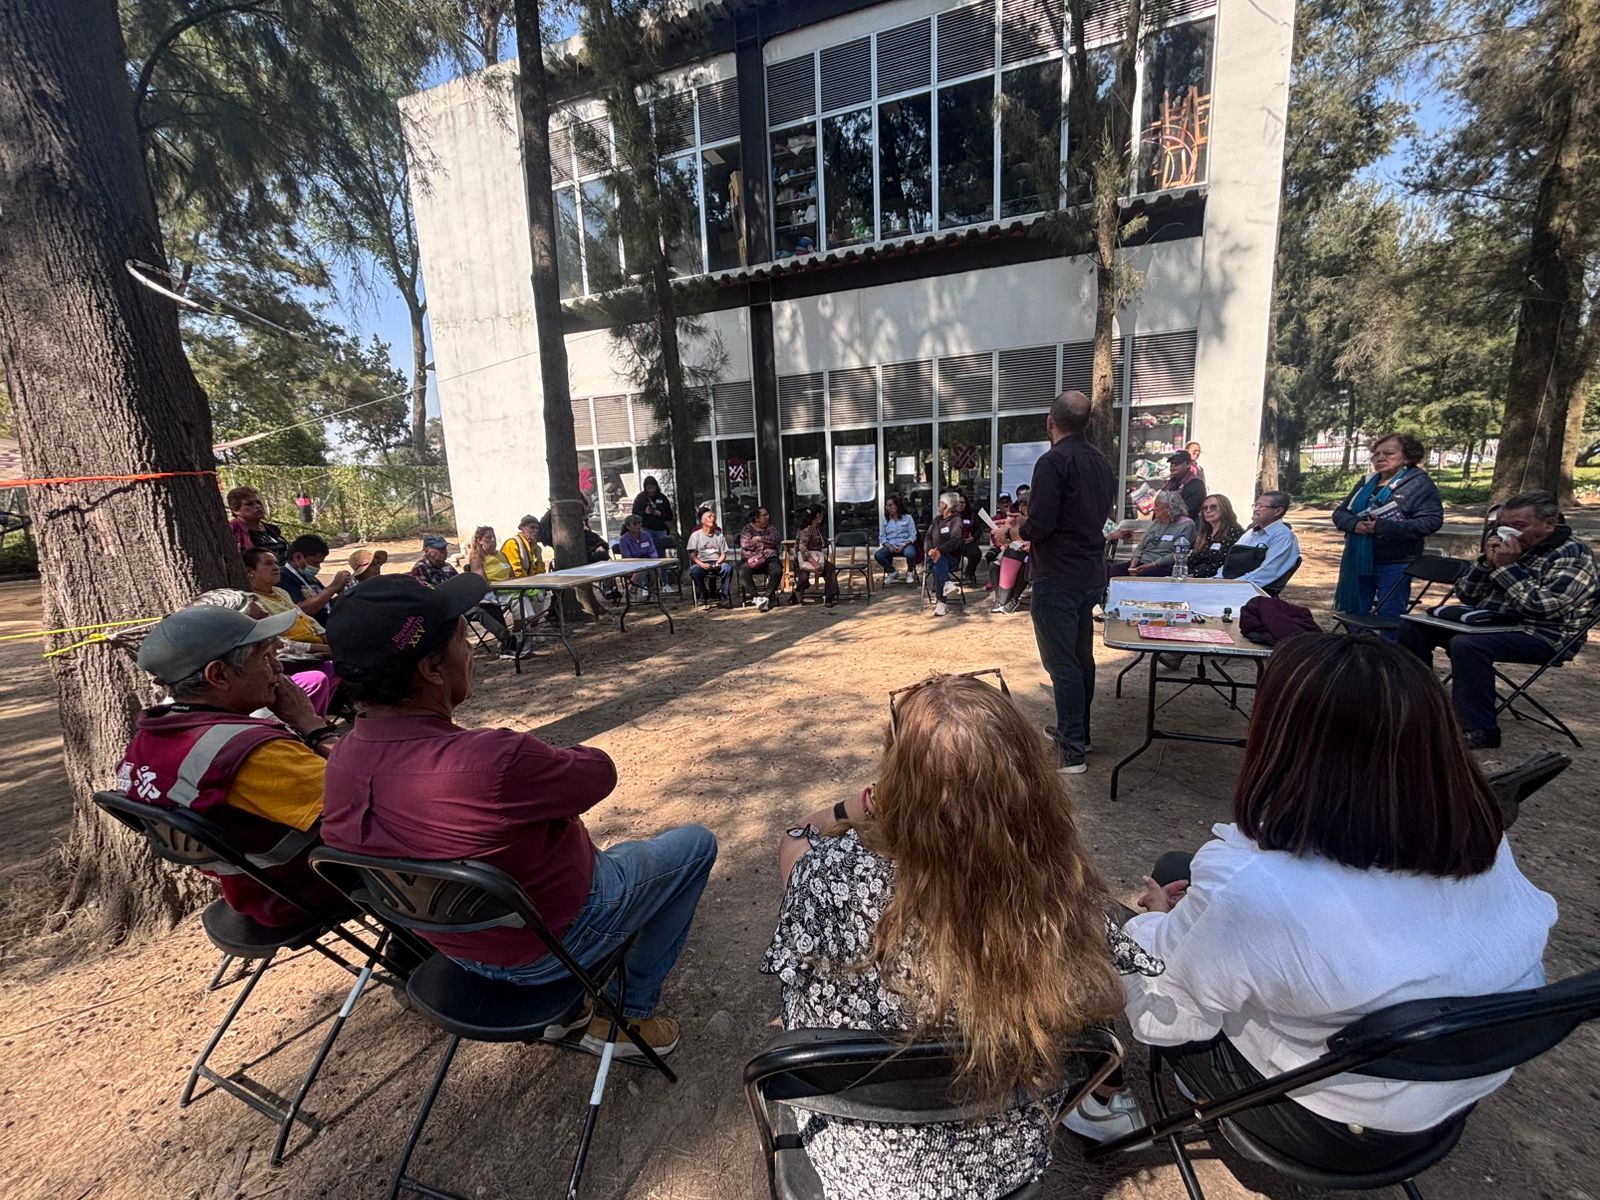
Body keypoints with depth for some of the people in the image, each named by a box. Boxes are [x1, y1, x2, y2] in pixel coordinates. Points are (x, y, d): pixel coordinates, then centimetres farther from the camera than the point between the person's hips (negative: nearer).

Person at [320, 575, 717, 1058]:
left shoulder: (341, 763, -14)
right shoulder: (495, 761, -39)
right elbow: (599, 772, -21)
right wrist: (559, 757, 0)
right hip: (556, 943, -7)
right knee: (696, 843, 11)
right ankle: (633, 1015, 20)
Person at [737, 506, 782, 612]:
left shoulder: (771, 528, 17)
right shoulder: (747, 528, 10)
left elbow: (775, 540, -3)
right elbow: (745, 544, -6)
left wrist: (759, 538, -6)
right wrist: (767, 541, -4)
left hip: (769, 558, 1)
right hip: (750, 559, -1)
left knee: (777, 571, -31)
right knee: (743, 572, -32)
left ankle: (767, 597, -29)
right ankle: (756, 597, -36)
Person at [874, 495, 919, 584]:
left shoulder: (907, 518, 6)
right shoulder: (885, 520, 14)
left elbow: (913, 536, 0)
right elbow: (882, 538, 9)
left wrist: (903, 545, -16)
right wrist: (889, 546, -12)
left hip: (905, 544, -3)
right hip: (890, 546, 3)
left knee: (910, 553, -39)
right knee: (878, 555, -28)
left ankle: (910, 572, -4)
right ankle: (893, 573, -3)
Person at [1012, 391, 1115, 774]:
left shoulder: (1053, 462, -17)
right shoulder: (1100, 462, 11)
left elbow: (1040, 526, -23)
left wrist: (1019, 531, 0)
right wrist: (1031, 525, 18)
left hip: (1058, 577, -9)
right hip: (1092, 573, 9)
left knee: (1062, 663, -3)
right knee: (1082, 656, 17)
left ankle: (1072, 752, 3)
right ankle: (1078, 733, 31)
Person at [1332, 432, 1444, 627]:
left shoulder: (1419, 483, -7)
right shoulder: (1366, 482, 12)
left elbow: (1432, 520, -17)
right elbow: (1340, 512, 11)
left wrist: (1383, 527, -25)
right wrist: (1354, 523, -12)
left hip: (1394, 564, -6)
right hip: (1358, 561, 6)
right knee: (1353, 615, 15)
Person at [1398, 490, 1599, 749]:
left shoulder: (1573, 554, -8)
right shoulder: (1509, 547, 13)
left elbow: (1543, 606, -21)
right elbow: (1465, 595, 9)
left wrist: (1507, 566, -17)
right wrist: (1487, 561, -5)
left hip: (1544, 636, -8)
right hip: (1489, 622, 8)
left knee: (1466, 644, -35)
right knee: (1412, 626, -2)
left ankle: (1478, 731, -27)